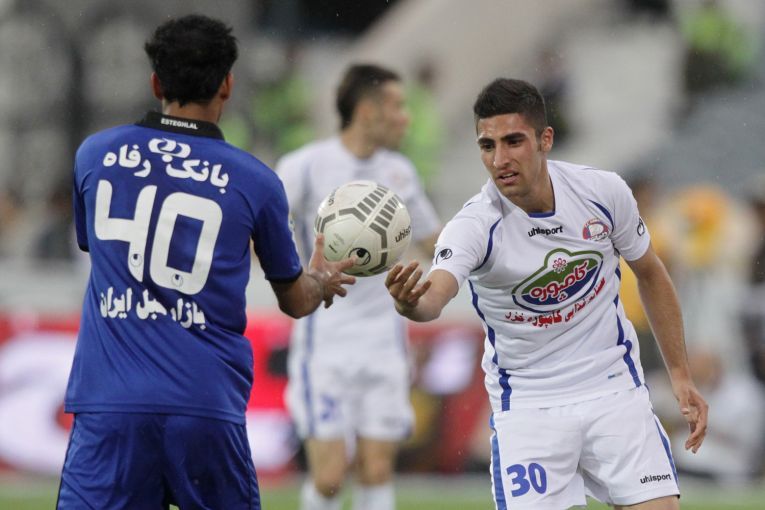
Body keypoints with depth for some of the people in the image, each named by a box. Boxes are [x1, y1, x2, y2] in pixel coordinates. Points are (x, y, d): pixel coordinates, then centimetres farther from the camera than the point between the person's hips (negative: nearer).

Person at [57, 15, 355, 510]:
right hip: (207, 407, 0)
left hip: (108, 400, 0)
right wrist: (323, 282, 42)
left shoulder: (95, 154, 7)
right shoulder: (255, 181, 2)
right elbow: (294, 300, 16)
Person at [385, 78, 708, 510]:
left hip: (614, 388, 2)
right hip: (527, 404, -2)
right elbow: (434, 295, -41)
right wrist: (411, 304, -65)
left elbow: (650, 274, 7)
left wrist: (681, 375, 7)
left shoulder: (604, 191, -11)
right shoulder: (476, 226, -21)